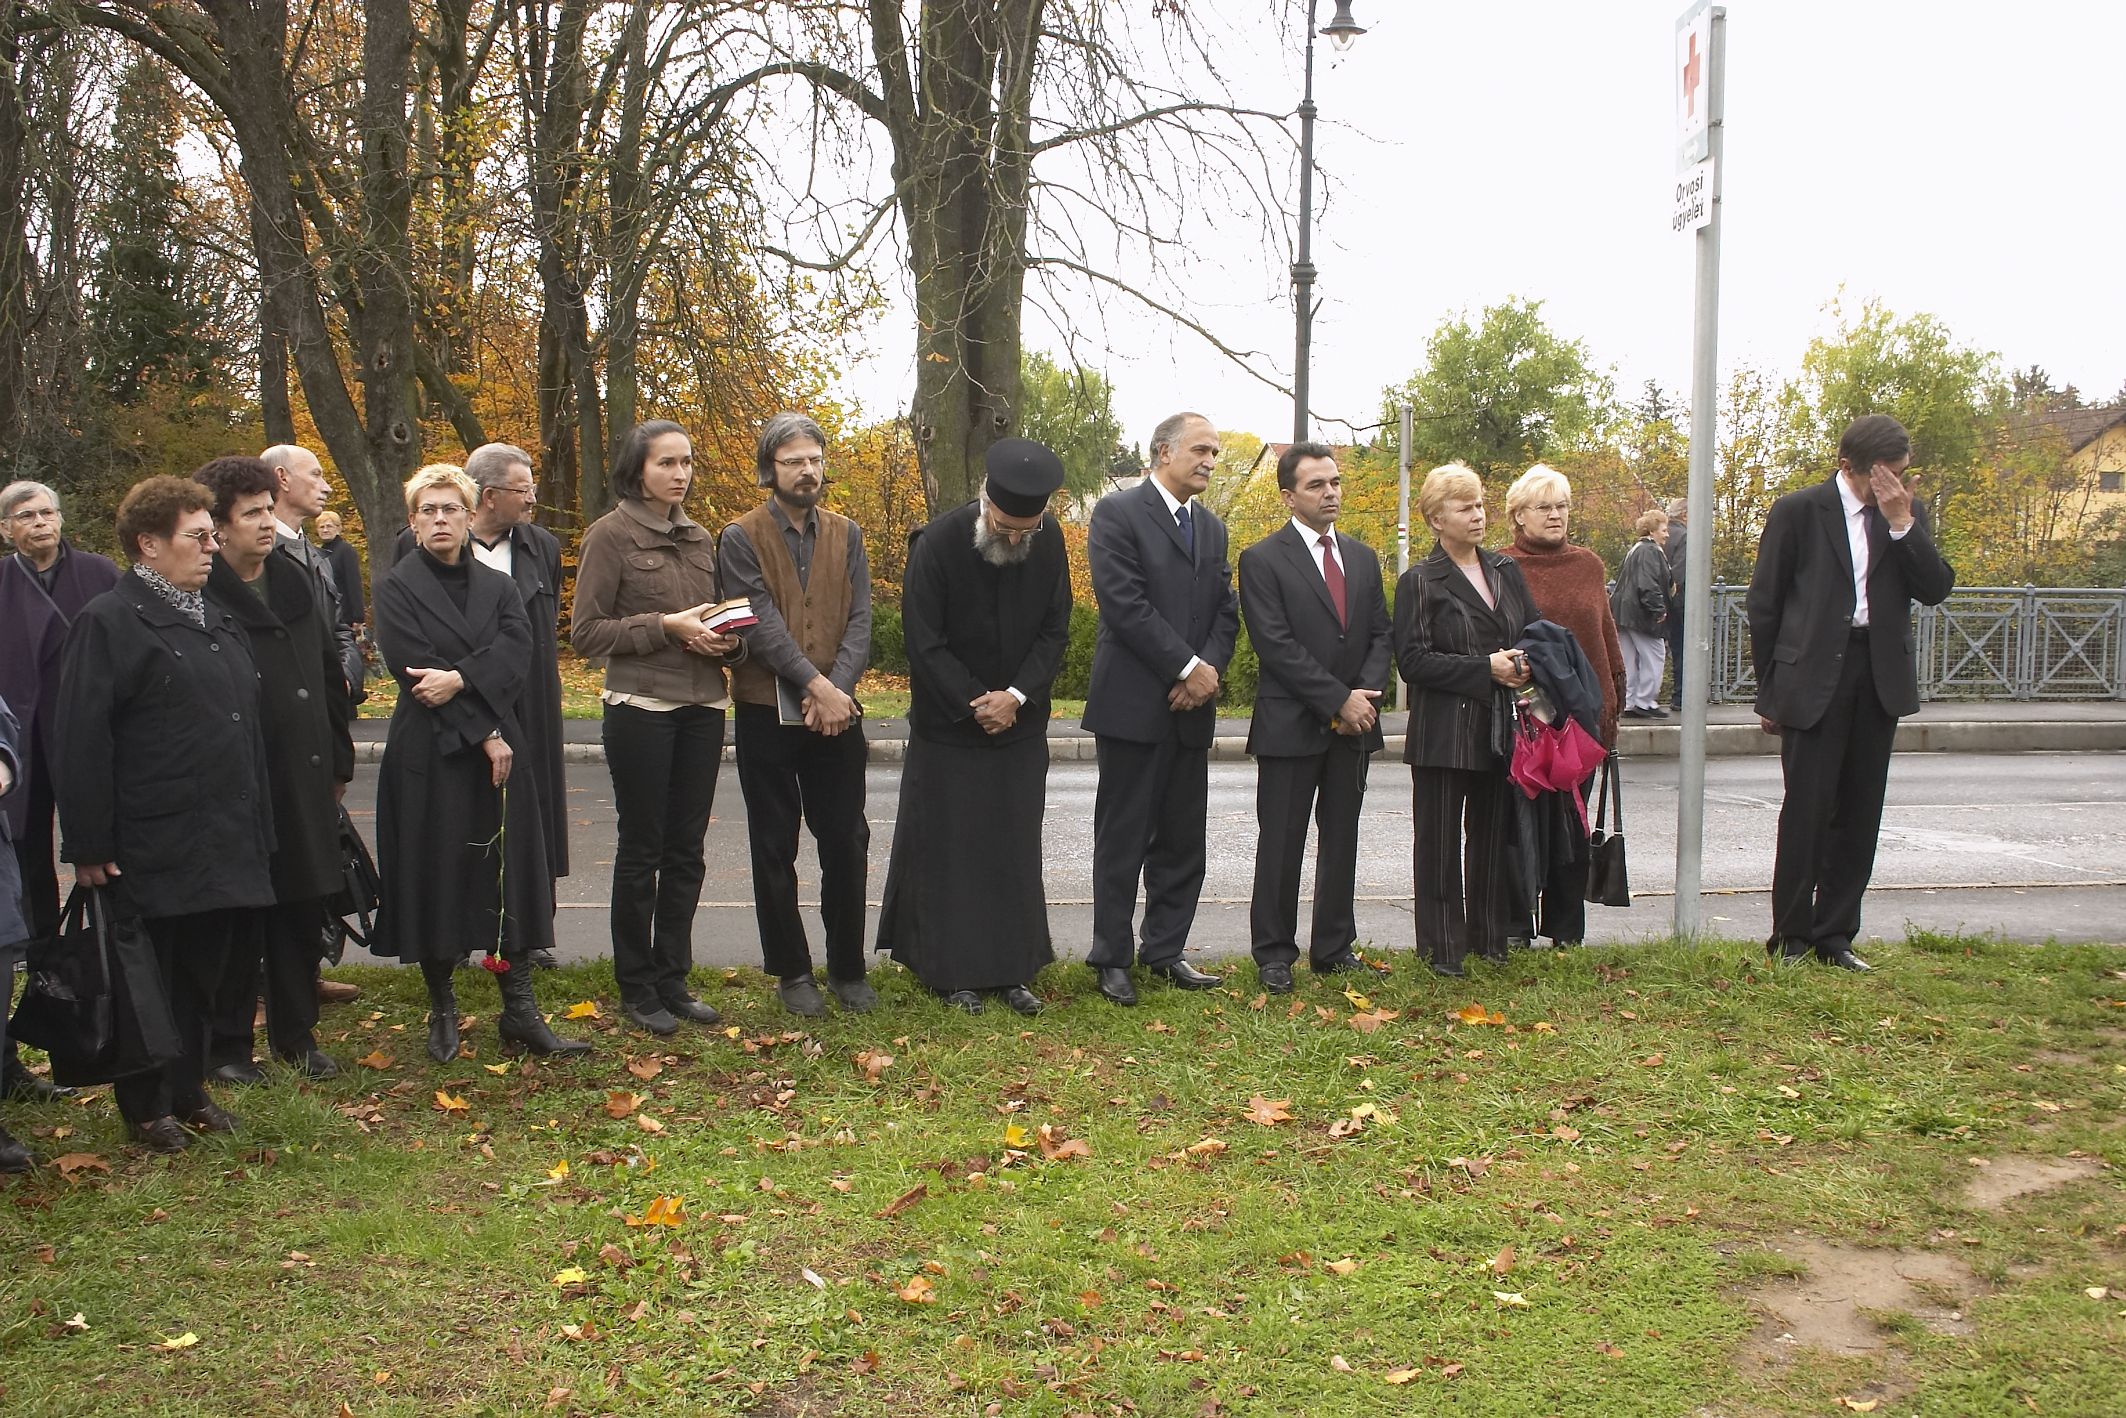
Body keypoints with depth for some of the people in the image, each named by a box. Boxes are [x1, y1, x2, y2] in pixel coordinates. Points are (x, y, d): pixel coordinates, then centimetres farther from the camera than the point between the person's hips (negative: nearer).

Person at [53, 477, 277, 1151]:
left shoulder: (214, 617, 15)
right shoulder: (109, 621, -10)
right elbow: (80, 743, -14)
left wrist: (256, 827, 16)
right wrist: (90, 847, -16)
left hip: (221, 843, 7)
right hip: (151, 852, -7)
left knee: (202, 971, 15)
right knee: (150, 980, 5)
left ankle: (188, 1091, 29)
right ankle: (145, 1108, 18)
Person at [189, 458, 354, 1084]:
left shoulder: (298, 586, 12)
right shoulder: (200, 598, -10)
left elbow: (330, 676, 17)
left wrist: (338, 762, 15)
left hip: (306, 781, 6)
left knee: (304, 913, 12)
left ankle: (296, 1032, 24)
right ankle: (226, 1044, 16)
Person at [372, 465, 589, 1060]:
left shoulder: (498, 587, 13)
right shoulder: (395, 588, 2)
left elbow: (515, 653, -4)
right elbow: (414, 669, -10)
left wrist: (461, 678, -21)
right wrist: (482, 733, -14)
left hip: (498, 749, 3)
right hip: (427, 754, -3)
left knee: (510, 875, 0)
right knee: (434, 877, 1)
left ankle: (520, 1010, 4)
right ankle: (442, 1010, 13)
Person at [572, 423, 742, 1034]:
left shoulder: (700, 539, 13)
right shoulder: (610, 536, -4)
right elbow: (586, 634, -8)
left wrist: (727, 638, -1)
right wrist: (665, 626, -17)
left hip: (703, 708, 5)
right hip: (641, 708, -5)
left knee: (686, 850, 9)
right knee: (641, 849, 3)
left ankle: (673, 979, 20)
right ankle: (636, 988, 14)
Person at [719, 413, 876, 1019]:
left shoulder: (846, 535, 9)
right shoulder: (742, 538, -2)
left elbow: (859, 621, 1)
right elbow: (761, 623, -12)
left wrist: (839, 688, -15)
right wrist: (816, 685, -20)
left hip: (838, 713, 3)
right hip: (768, 713, -3)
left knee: (847, 844, 5)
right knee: (775, 850, 6)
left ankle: (848, 969, 18)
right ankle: (792, 972, 17)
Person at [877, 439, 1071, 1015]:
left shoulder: (1050, 542, -7)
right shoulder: (937, 545, -18)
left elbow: (1055, 630, -1)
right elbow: (924, 645, -14)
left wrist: (1017, 696, -14)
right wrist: (976, 705, -15)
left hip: (1020, 725, 3)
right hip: (949, 727, -3)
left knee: (1016, 852, 8)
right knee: (949, 851, 3)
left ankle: (1013, 969, 17)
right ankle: (954, 972, 13)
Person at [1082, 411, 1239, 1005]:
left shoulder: (1212, 527, 16)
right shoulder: (1117, 514, -6)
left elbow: (1226, 611, 12)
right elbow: (1125, 604, -16)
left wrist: (1210, 669, -7)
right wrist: (1187, 667, -16)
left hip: (1192, 708, 6)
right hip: (1134, 705, -6)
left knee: (1183, 839, 9)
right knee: (1124, 838, 1)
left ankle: (1165, 951, 20)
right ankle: (1112, 959, 11)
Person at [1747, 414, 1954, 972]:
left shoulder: (1909, 514, 10)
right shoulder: (1799, 511, -2)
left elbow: (1936, 589, -1)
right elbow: (1764, 603, 1)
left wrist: (1901, 523, -11)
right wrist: (1770, 690, 0)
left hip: (1880, 680, 4)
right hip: (1815, 679, -4)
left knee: (1859, 814, 7)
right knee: (1807, 811, -3)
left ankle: (1834, 935, 17)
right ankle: (1790, 937, 8)